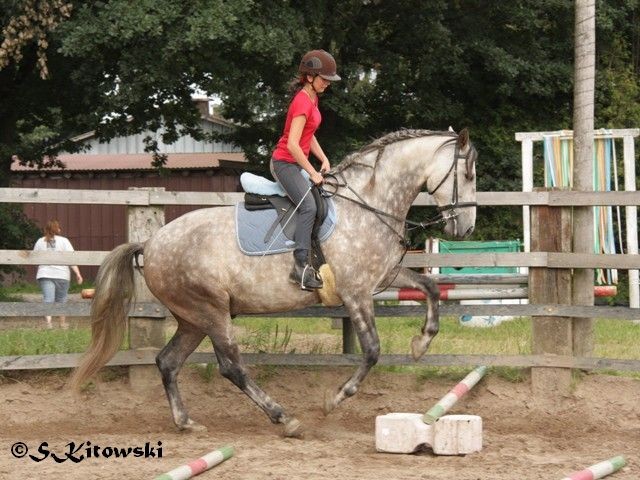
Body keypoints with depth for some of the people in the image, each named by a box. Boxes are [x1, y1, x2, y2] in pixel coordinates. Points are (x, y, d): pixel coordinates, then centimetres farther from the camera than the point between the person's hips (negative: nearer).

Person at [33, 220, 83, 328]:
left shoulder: (40, 242, 5)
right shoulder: (63, 241, -2)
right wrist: (77, 273, -10)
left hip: (45, 275, 1)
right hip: (61, 275, -1)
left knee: (48, 300, -8)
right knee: (61, 300, 14)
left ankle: (48, 321, -28)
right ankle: (63, 323, 25)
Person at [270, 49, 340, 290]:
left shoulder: (312, 99, 11)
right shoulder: (302, 103, -21)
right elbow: (292, 144, -26)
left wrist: (323, 159, 6)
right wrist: (313, 173, -21)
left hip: (296, 163, 11)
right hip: (285, 163, -11)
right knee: (308, 206, -25)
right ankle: (301, 266, -32)